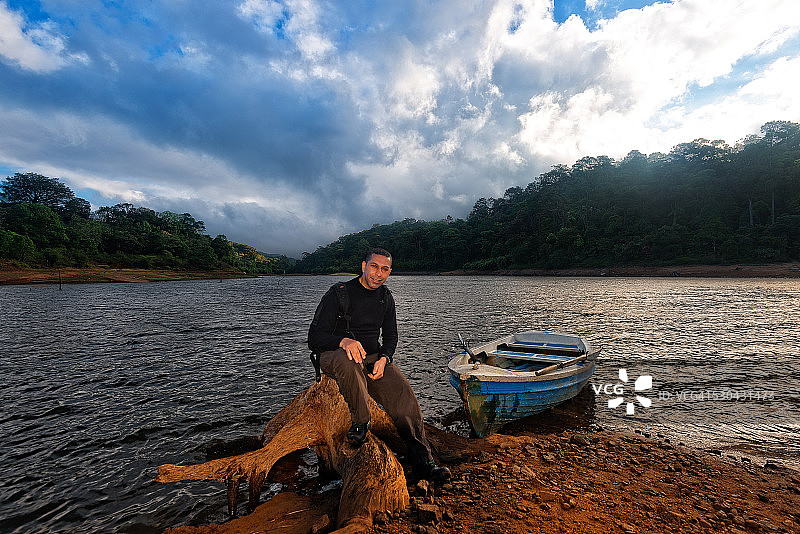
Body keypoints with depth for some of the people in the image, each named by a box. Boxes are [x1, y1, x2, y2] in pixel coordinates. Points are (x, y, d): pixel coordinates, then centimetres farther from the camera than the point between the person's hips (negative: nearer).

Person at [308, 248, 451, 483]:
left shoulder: (386, 297, 7)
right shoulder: (339, 293, -9)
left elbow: (391, 336, 12)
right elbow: (315, 335, -13)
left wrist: (383, 359, -10)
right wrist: (344, 341, -33)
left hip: (375, 356, 4)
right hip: (336, 354, -4)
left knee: (404, 395, -17)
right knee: (347, 361, -39)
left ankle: (422, 463, -8)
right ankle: (360, 421, -16)